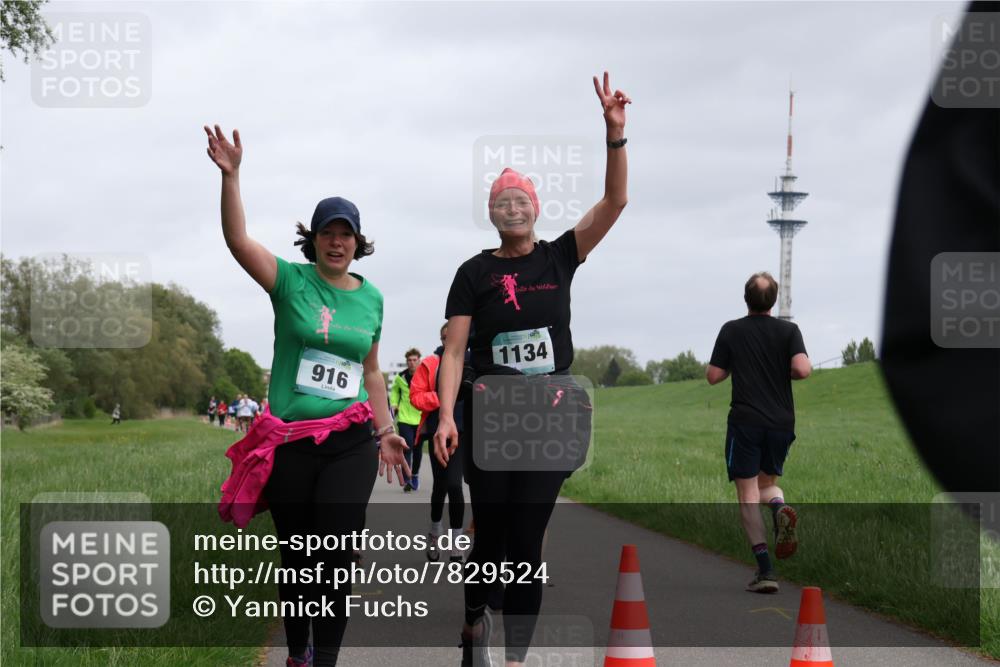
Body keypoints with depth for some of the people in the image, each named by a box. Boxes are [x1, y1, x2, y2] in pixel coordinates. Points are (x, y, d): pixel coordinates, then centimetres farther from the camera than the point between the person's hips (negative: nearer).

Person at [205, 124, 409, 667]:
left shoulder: (370, 297, 10)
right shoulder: (291, 281, -1)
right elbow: (237, 240, -16)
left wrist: (385, 431, 17)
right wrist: (230, 176, -28)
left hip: (350, 442, 2)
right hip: (289, 442, -1)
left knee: (336, 558, -8)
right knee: (295, 557, 7)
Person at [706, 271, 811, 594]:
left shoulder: (731, 331, 2)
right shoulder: (788, 330, 2)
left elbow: (713, 376, 3)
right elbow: (802, 369, -13)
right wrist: (784, 372, 9)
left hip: (745, 421, -2)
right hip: (781, 422, 2)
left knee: (748, 495, 0)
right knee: (768, 482, 23)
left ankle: (765, 570, -13)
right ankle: (780, 508, -15)